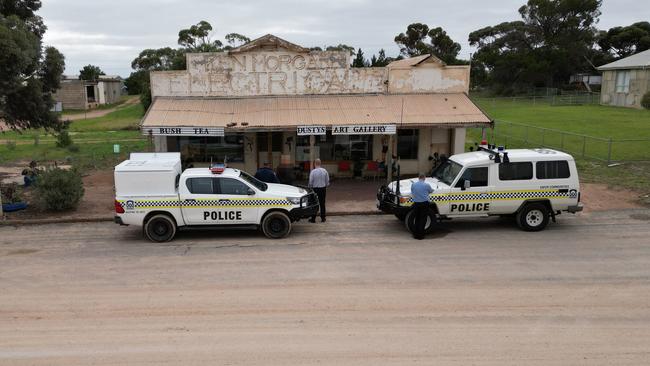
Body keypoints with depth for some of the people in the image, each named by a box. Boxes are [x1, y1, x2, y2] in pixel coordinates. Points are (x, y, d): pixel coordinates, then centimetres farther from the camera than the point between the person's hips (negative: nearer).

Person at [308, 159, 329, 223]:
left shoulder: (313, 172, -13)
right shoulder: (325, 171, -2)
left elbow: (310, 182, -10)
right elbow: (327, 181, 3)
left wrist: (310, 188, 8)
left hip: (315, 189, -3)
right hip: (323, 189, 3)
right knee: (322, 204, 11)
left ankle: (313, 219, 10)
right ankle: (323, 218, 16)